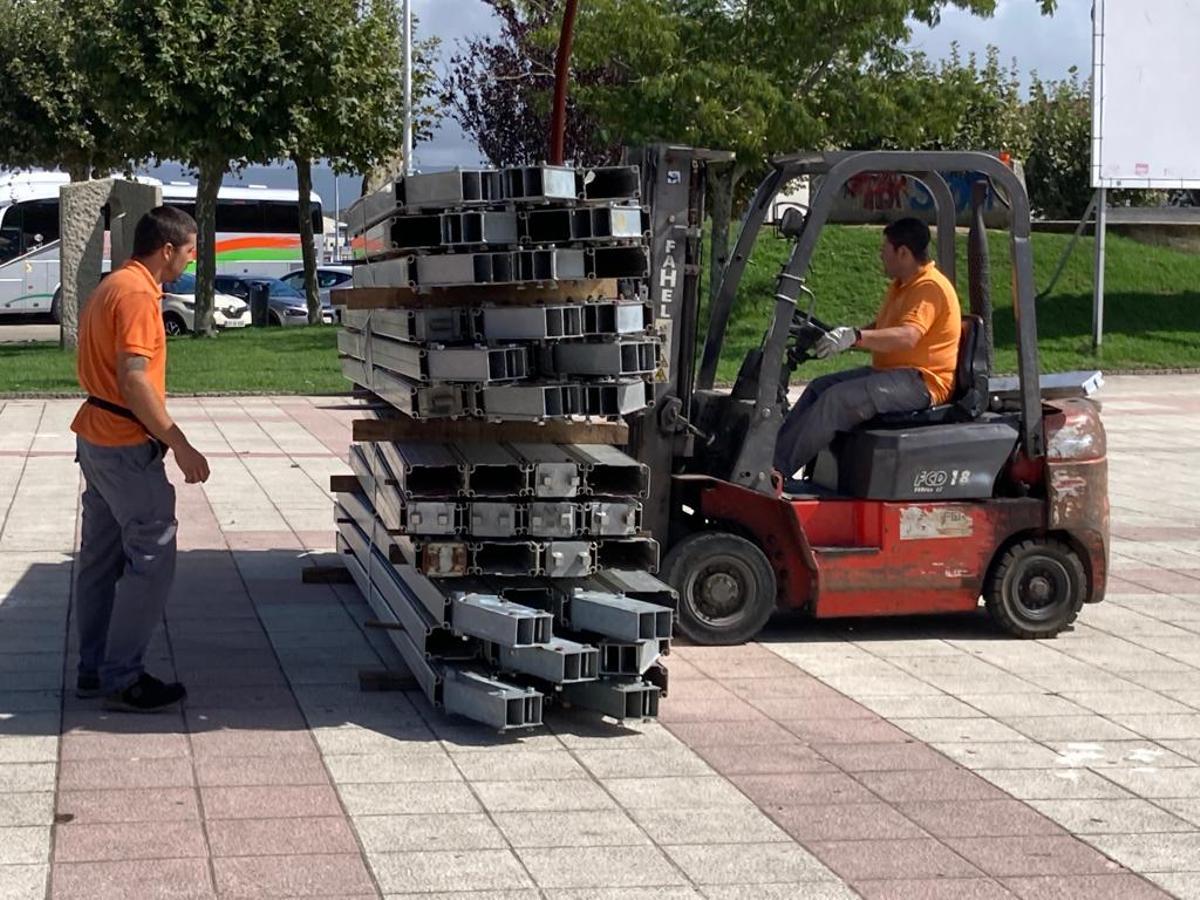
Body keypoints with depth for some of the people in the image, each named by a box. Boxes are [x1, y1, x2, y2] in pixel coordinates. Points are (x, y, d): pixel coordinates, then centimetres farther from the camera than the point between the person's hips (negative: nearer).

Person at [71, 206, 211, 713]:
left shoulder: (111, 287, 14)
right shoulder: (137, 295, -17)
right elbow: (133, 381, -24)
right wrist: (179, 445, -21)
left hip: (96, 438, 10)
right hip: (127, 446, -10)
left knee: (101, 558, 13)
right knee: (151, 558, -5)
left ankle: (94, 670, 19)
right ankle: (121, 679, -2)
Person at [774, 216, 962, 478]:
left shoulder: (929, 287, -17)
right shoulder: (901, 285, 18)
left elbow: (907, 337, -33)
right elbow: (879, 330, 24)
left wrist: (855, 337, -43)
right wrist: (840, 338, 7)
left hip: (921, 382, -11)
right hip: (891, 371, 11)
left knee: (838, 398, -25)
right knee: (820, 387, 2)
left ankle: (777, 469, -27)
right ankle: (774, 450, -5)